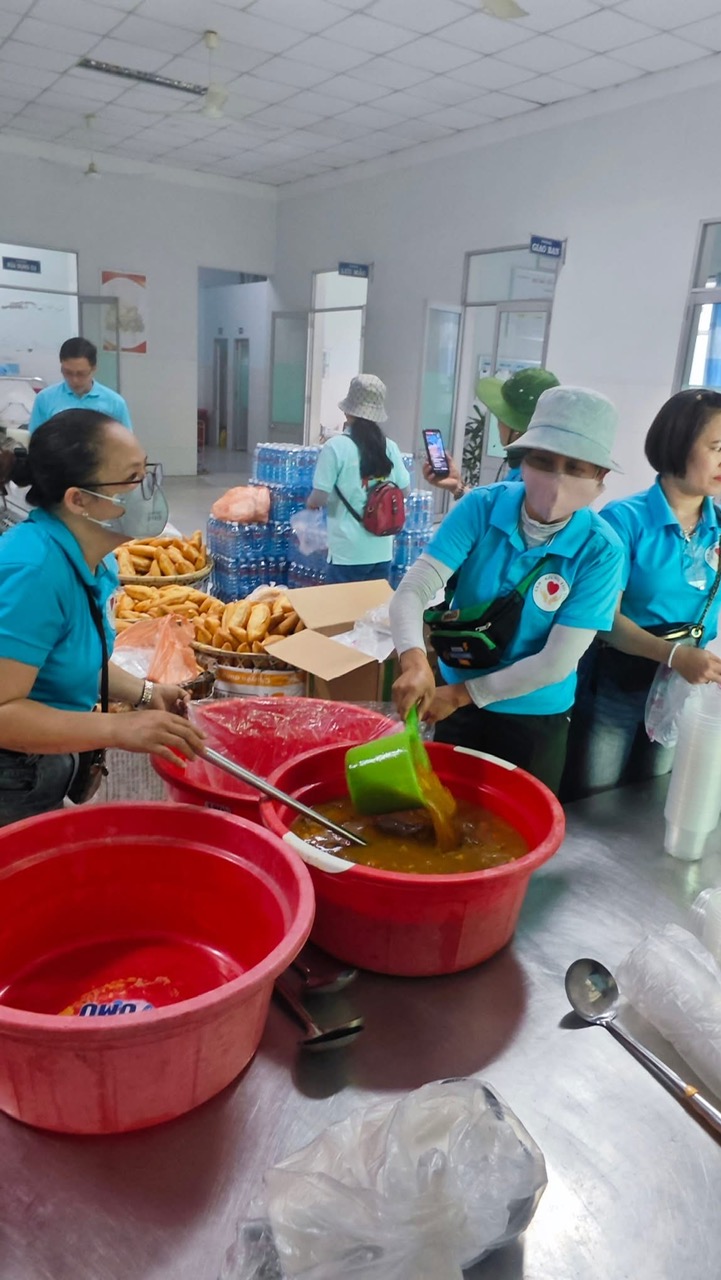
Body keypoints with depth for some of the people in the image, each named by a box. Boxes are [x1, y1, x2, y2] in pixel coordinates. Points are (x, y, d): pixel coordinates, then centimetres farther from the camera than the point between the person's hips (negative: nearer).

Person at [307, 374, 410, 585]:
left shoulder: (336, 446, -11)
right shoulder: (390, 447, 2)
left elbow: (319, 498, -11)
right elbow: (405, 491, 12)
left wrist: (310, 503, 11)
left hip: (348, 553, -4)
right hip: (382, 551, 4)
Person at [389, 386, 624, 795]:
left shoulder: (601, 550, -20)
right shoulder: (481, 508, -17)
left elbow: (556, 663, -20)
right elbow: (413, 590, -24)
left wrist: (461, 693, -19)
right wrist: (415, 660, -43)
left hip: (537, 717, -1)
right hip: (457, 699, 2)